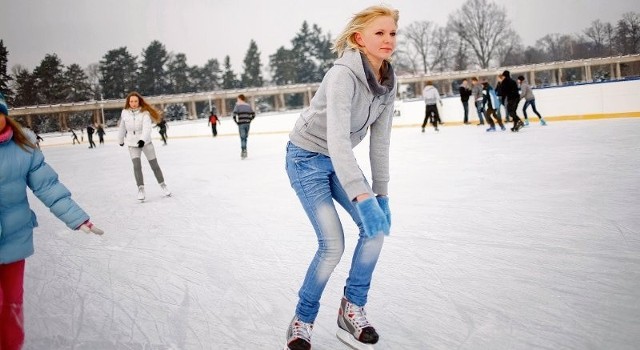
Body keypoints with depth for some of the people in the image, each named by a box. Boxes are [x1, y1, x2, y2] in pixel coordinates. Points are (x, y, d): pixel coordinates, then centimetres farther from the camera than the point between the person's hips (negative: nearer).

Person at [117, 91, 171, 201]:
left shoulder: (145, 112, -15)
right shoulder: (125, 113, -6)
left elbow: (147, 128, -28)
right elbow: (122, 127, 8)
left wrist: (142, 140, -43)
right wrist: (121, 140, 20)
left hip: (146, 142, -1)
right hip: (132, 144, 1)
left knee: (154, 165, 4)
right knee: (137, 166, -13)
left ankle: (163, 185, 21)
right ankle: (141, 189, -4)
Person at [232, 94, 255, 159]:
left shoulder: (237, 105, -3)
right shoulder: (248, 105, 12)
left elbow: (234, 115, -14)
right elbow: (253, 114, 12)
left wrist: (236, 122, -2)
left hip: (241, 124, -5)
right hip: (248, 123, 5)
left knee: (242, 138, -4)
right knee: (245, 138, 13)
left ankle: (244, 151, -12)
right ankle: (244, 151, 17)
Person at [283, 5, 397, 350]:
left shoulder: (387, 81, -6)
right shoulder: (343, 75, -29)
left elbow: (380, 141, 0)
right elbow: (337, 139, -41)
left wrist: (381, 194, -1)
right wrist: (363, 197, -49)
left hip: (339, 161, 7)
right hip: (307, 157, -7)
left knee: (376, 227, -6)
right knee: (332, 244, -13)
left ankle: (352, 309, 10)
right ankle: (302, 321, 10)